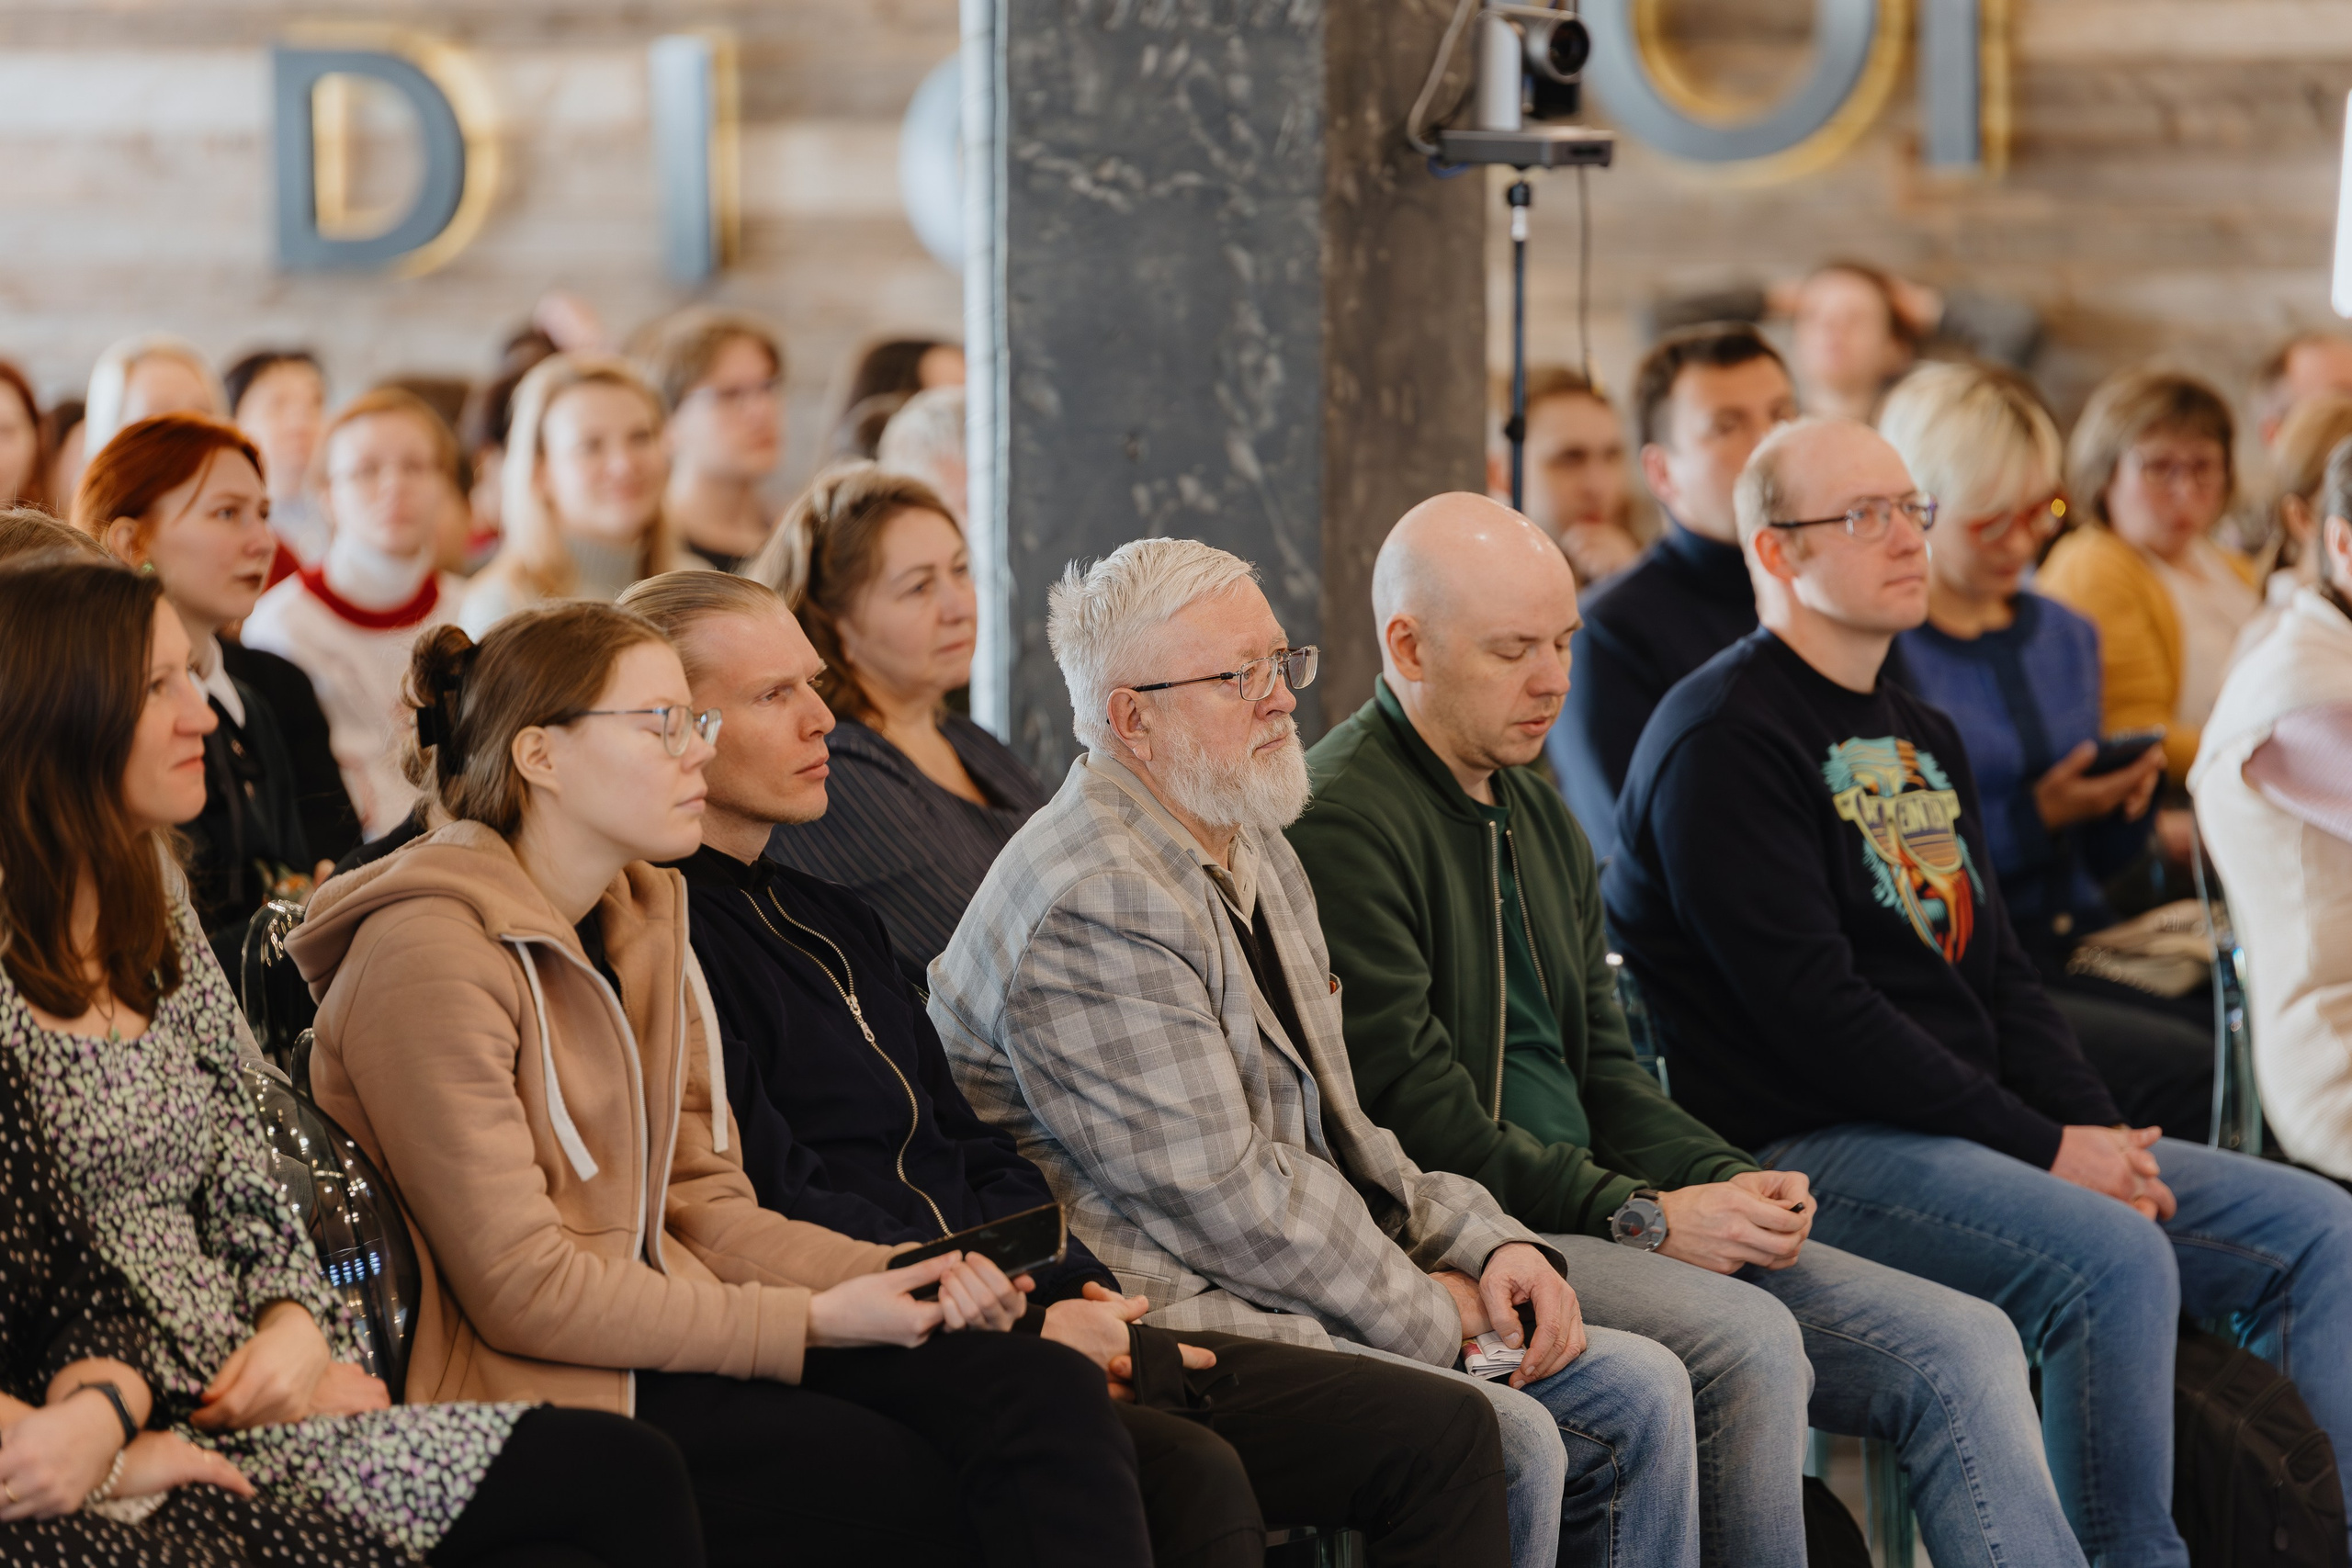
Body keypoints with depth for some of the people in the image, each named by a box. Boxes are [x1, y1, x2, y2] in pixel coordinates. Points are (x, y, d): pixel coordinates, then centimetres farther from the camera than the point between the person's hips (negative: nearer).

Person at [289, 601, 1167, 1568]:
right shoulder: (433, 955, -13)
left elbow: (704, 1208, 14)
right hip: (536, 1387, -8)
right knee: (922, 1489, -24)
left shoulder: (641, 919, 16)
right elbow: (523, 1289, -17)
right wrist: (810, 1323, -14)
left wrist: (893, 1277, -4)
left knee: (1049, 1394, -14)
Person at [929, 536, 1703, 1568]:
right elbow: (1221, 1195, -20)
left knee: (1639, 1394, 0)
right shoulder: (1092, 905, -17)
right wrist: (1427, 1310, -10)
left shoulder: (1258, 855, 18)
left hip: (1303, 1292, 10)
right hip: (1177, 1320, -10)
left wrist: (1485, 1242, 5)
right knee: (1508, 1444, -26)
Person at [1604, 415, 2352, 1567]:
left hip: (1960, 1127, 10)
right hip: (1800, 1154, -10)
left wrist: (2102, 1136, 2)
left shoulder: (1923, 737, 20)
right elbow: (1811, 1010, -17)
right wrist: (2043, 1150, -16)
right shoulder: (1724, 740, -10)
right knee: (2114, 1260, -32)